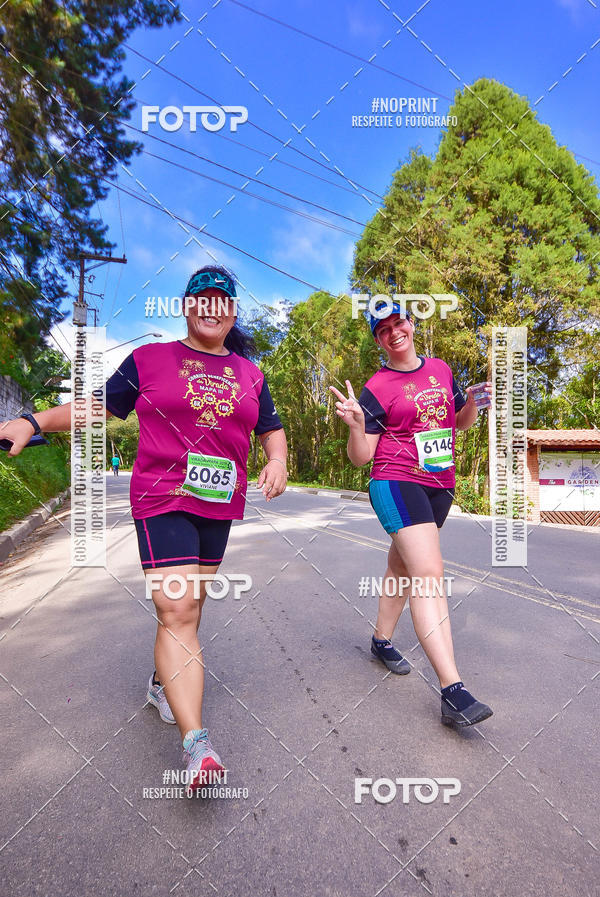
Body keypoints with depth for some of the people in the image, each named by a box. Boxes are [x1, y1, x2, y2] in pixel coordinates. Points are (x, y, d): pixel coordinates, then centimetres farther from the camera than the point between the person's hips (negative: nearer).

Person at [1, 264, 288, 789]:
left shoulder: (249, 373, 12)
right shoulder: (149, 359, 5)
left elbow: (272, 429, 18)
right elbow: (99, 407, 8)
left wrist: (277, 460, -2)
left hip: (220, 505, 4)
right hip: (162, 500, -4)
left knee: (191, 605, 15)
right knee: (176, 610, -13)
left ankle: (164, 682, 40)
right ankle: (196, 742, -7)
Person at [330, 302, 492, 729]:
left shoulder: (441, 369, 11)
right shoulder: (377, 388, -5)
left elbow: (461, 422, 22)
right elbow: (361, 457, -8)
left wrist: (473, 401, 1)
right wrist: (357, 424, -27)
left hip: (440, 486, 6)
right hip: (396, 483, -6)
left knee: (403, 568, 19)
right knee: (429, 573, -18)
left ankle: (382, 640, 39)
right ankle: (453, 692, -16)